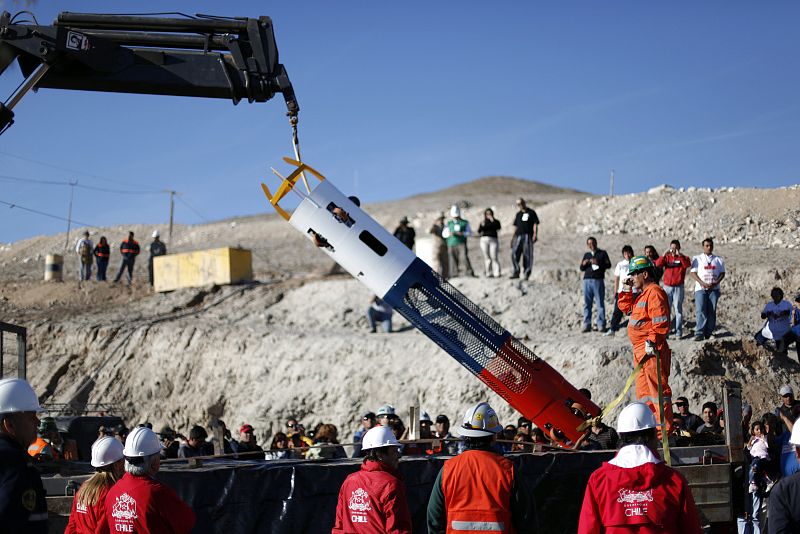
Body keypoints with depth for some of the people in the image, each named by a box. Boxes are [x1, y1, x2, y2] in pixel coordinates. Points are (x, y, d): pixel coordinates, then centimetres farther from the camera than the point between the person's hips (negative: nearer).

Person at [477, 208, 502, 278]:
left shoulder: (496, 221, 9)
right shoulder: (483, 222, 16)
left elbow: (498, 228, -8)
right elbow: (479, 231, 8)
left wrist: (493, 221, -13)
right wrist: (482, 226, -9)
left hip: (493, 240, -3)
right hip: (484, 240, 3)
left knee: (494, 257, -10)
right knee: (486, 257, 1)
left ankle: (497, 273, -10)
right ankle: (488, 273, 3)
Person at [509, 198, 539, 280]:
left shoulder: (531, 212, 5)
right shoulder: (518, 214, 20)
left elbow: (535, 224, 0)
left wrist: (535, 234, -13)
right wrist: (513, 237, 16)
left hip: (528, 236, -4)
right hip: (518, 236, 5)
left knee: (527, 255, -4)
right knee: (514, 253, -8)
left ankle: (526, 274, 0)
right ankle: (515, 273, -5)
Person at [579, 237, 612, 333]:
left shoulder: (602, 253, 12)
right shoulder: (586, 255, 22)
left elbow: (608, 265, 1)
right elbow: (582, 268, 20)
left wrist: (598, 263, -13)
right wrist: (583, 264, -3)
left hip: (598, 280, -3)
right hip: (587, 281, 4)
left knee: (600, 303, -5)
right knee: (587, 304, 1)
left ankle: (601, 325, -5)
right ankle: (587, 325, 3)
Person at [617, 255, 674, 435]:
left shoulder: (654, 292, -13)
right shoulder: (642, 294, 18)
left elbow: (661, 322, -21)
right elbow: (624, 307, 25)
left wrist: (652, 341, -24)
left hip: (652, 351, -11)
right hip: (640, 352, 11)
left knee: (658, 389, -9)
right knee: (643, 391, 15)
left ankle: (664, 430, -8)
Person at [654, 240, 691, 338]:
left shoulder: (683, 258, 4)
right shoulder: (667, 257, 9)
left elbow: (687, 265, -17)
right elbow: (658, 265, -7)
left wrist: (679, 255, -25)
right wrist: (664, 255, -18)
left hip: (679, 287, -2)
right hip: (667, 287, 2)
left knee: (678, 310, -1)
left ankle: (678, 332, 1)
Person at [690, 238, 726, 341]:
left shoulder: (718, 260, 15)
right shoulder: (697, 259, 9)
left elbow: (722, 273, 11)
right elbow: (693, 273, 1)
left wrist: (715, 283, -7)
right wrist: (702, 283, -12)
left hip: (714, 288, 2)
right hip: (700, 288, -2)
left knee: (712, 311, 0)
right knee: (701, 311, -13)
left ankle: (709, 333, 5)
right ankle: (699, 333, -17)